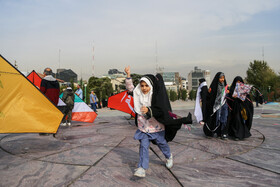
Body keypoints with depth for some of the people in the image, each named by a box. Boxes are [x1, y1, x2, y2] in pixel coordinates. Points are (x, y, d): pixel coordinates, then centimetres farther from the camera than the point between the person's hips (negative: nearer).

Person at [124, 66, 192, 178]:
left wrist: (149, 110, -40)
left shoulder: (157, 95, -16)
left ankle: (169, 157, 48)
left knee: (161, 143, 19)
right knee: (143, 146, -5)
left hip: (156, 126, -2)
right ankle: (142, 168, 1)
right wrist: (128, 75, -8)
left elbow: (160, 110, -23)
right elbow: (130, 88, 5)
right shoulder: (138, 93, -2)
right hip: (143, 126, 3)